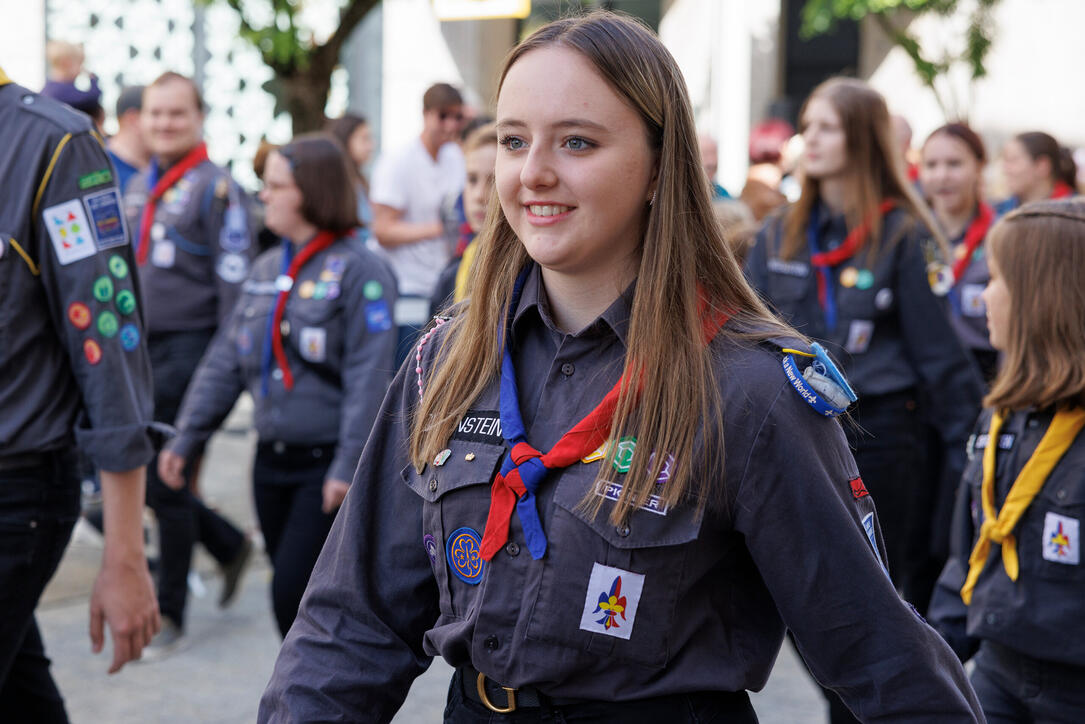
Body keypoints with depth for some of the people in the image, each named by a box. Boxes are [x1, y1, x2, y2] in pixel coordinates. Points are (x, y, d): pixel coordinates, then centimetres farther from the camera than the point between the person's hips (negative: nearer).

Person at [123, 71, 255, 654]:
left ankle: (169, 612, 11)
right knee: (142, 477, 8)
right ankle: (230, 546, 31)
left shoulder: (215, 187, -8)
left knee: (168, 483, -2)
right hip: (142, 348, 7)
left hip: (189, 347, -7)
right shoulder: (137, 189, 14)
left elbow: (233, 283, -12)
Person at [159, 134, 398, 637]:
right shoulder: (266, 270, 11)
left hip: (327, 463, -7)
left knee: (294, 593, -10)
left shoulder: (357, 270, -12)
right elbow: (225, 361, 15)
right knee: (293, 592, 13)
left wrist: (349, 467, -19)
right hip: (272, 460, 7)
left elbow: (368, 377, -16)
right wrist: (186, 439, 11)